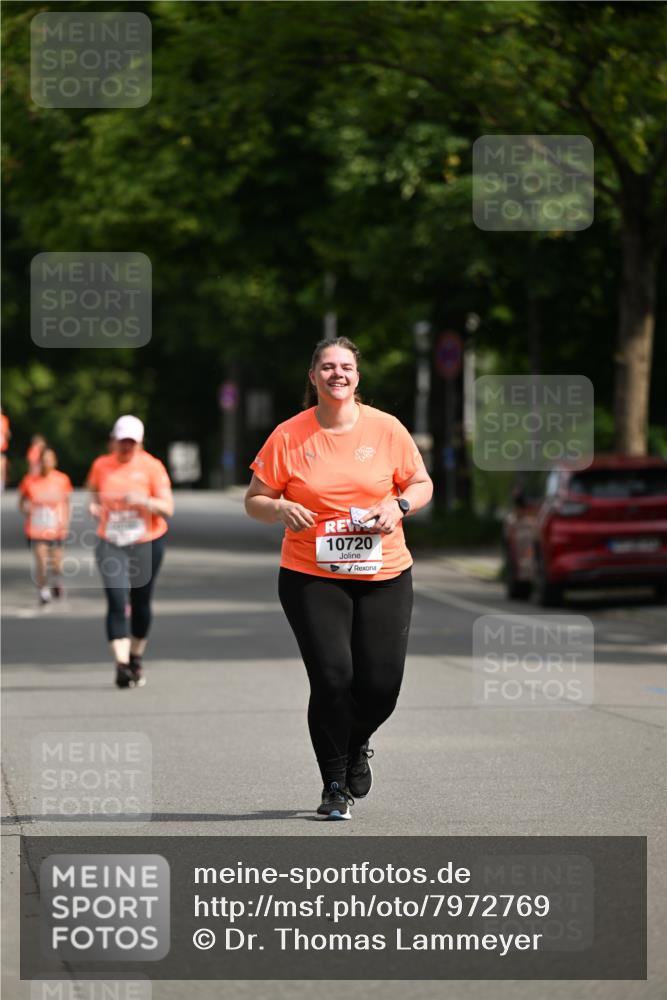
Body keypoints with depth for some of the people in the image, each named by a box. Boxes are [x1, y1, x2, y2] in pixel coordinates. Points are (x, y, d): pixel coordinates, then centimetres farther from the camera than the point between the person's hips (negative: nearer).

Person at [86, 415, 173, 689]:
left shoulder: (152, 467, -6)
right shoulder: (101, 466, 1)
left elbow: (167, 508, -9)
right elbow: (94, 490, 23)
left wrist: (144, 501, -27)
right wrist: (94, 506, 1)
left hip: (147, 543, 0)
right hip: (111, 545, 0)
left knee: (140, 604, 10)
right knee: (117, 603, -15)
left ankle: (136, 659, 31)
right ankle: (121, 664, -21)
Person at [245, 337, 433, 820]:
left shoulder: (386, 428, 2)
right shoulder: (288, 436, -1)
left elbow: (422, 484, 12)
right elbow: (254, 500, 5)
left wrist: (399, 506, -8)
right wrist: (281, 509, -16)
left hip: (384, 575, 2)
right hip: (310, 576, -1)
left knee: (382, 684, -3)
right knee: (332, 678, -12)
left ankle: (357, 744, 33)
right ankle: (334, 785, 7)